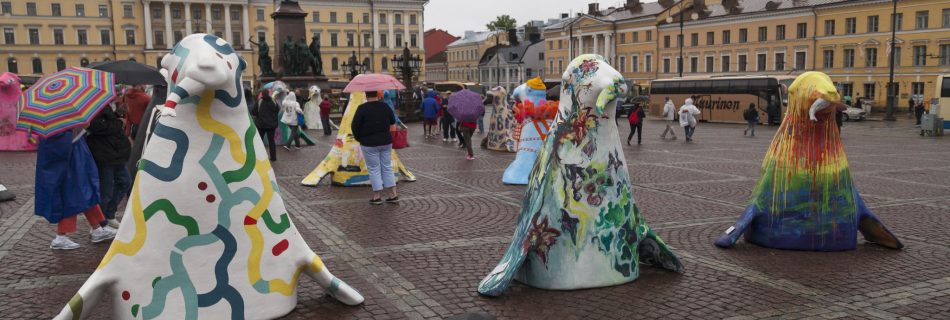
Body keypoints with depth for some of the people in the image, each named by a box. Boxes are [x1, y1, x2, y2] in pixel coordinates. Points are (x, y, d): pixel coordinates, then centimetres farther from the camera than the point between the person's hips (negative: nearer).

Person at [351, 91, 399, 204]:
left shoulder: (362, 108, -12)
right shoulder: (385, 107, 3)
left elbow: (355, 126, -11)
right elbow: (393, 123, 15)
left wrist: (358, 137, 5)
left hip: (369, 143, -4)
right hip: (386, 142, 4)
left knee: (374, 169, 4)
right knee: (387, 167, 12)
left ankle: (377, 196, 6)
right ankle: (393, 194, 11)